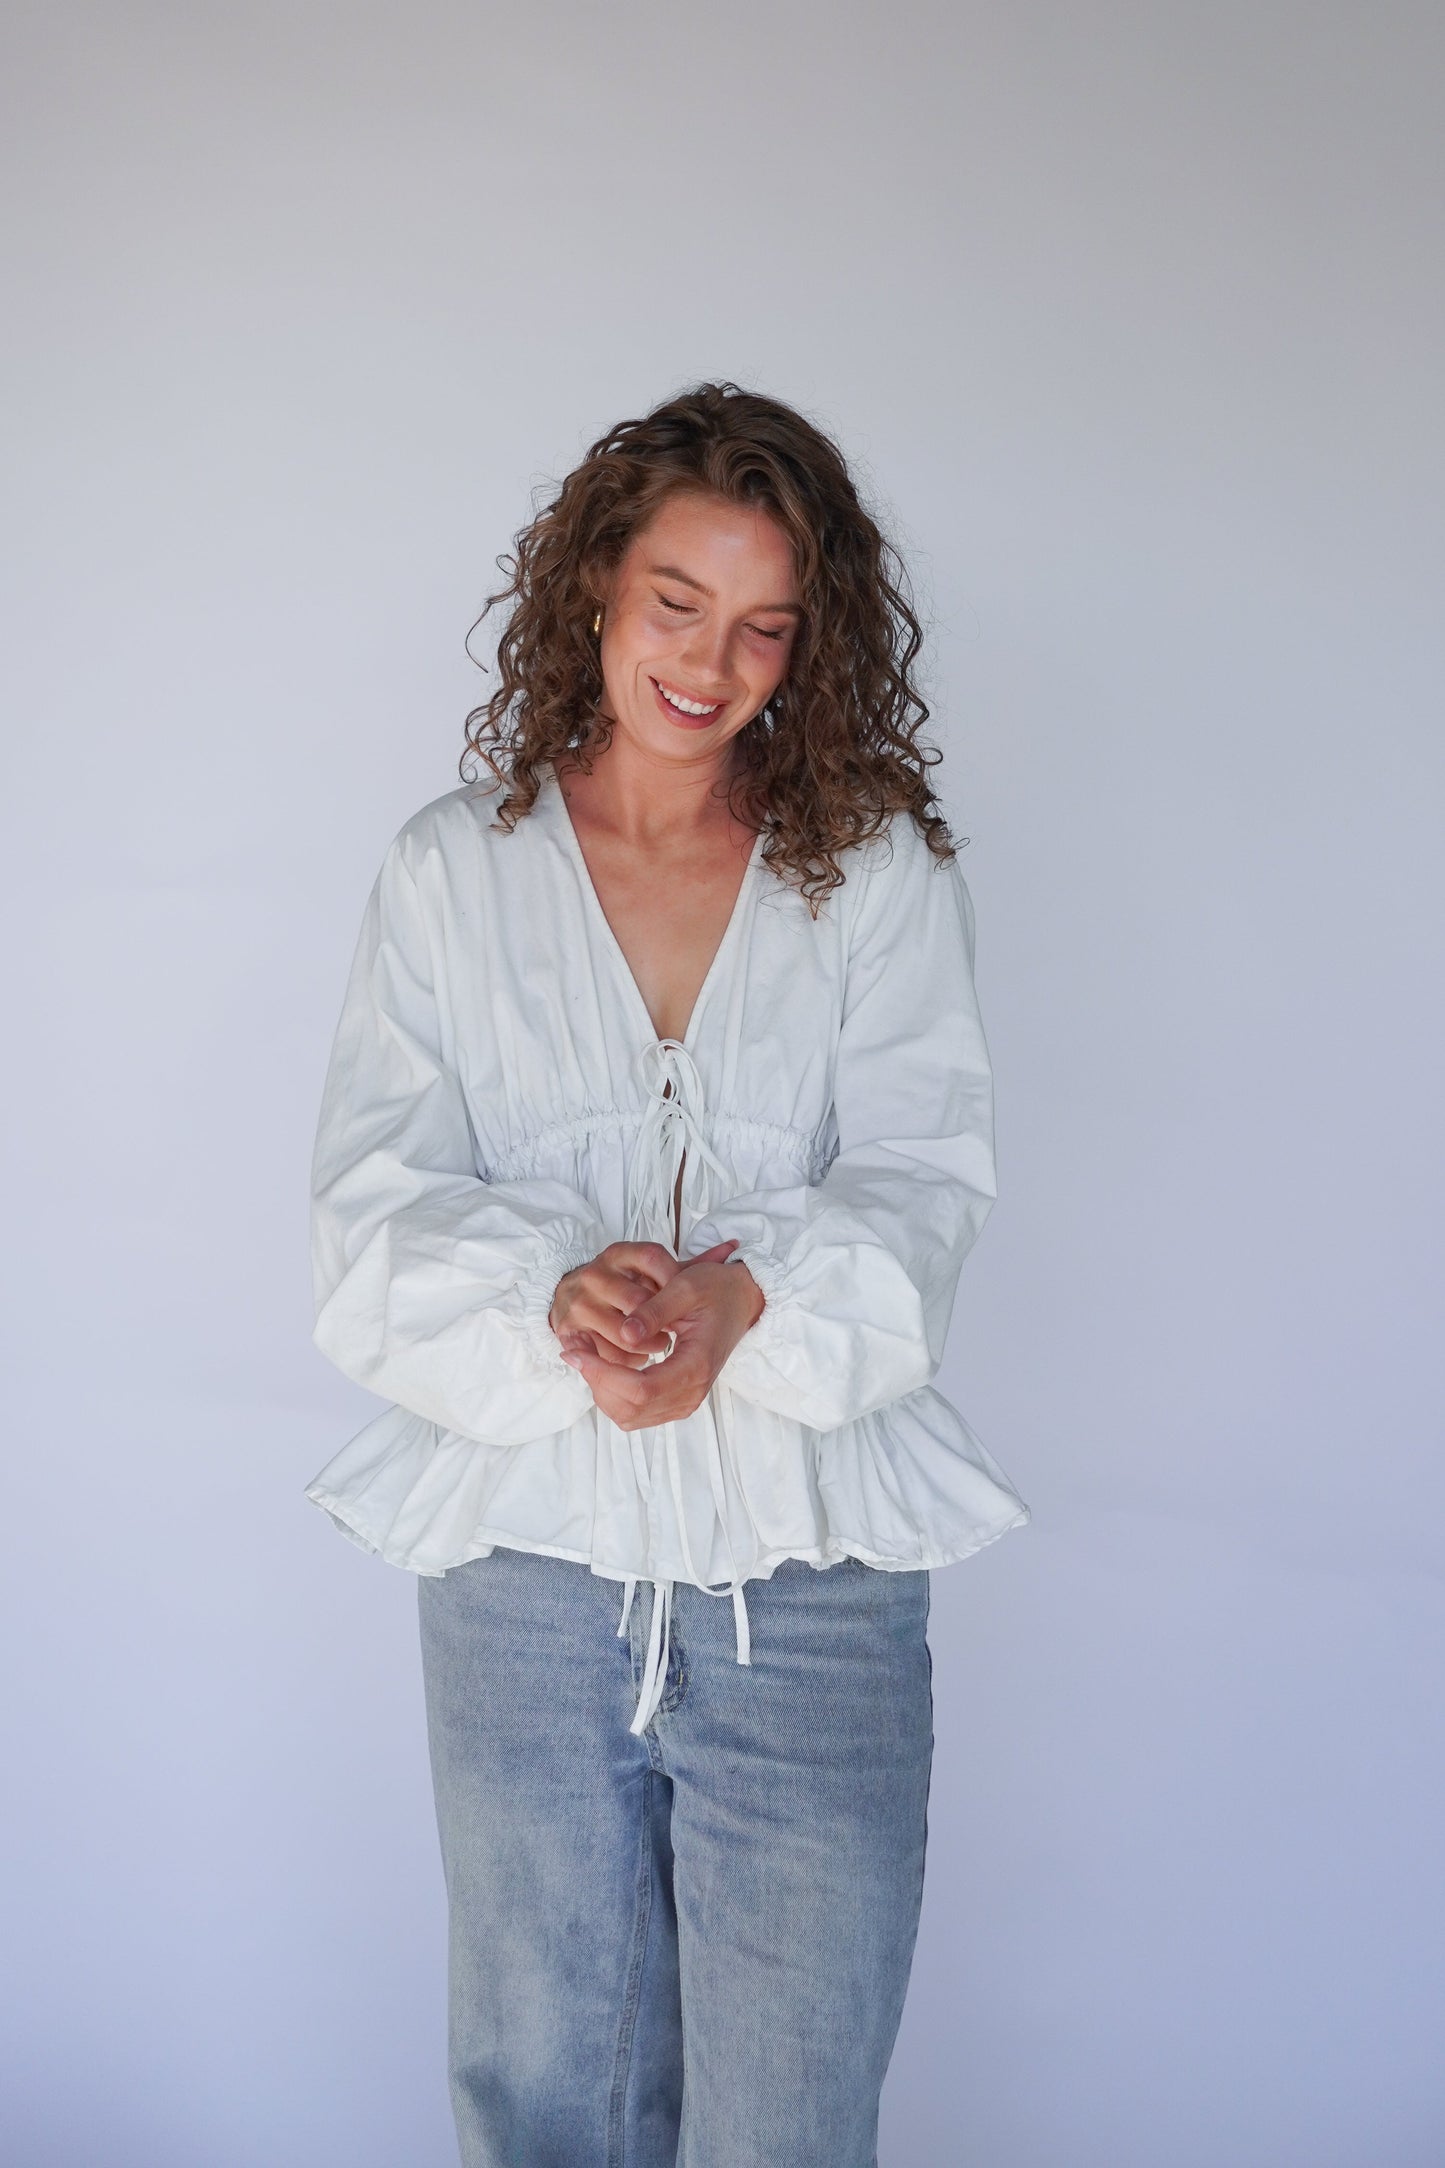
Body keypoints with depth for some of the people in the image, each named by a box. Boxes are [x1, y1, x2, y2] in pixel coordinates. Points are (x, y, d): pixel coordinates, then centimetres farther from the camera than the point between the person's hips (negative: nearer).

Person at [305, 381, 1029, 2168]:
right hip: (525, 1565, 1)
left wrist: (742, 1298, -28)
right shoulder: (455, 873, 3)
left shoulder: (879, 874, 3)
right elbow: (374, 1216, -5)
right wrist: (549, 1301, -27)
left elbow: (919, 1195, -7)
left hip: (813, 1582, 0)